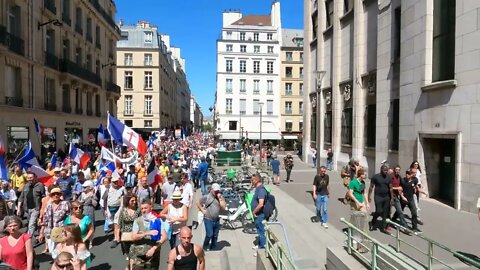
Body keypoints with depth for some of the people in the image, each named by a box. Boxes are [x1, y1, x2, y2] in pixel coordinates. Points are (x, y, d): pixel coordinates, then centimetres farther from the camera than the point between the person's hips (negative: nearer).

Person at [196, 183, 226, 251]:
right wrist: (203, 210, -4)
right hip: (208, 219, -4)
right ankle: (205, 248, 11)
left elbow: (223, 207, -7)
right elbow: (198, 203, 2)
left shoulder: (221, 197, 5)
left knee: (215, 236, 11)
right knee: (209, 234, -11)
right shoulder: (206, 197, -5)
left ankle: (213, 249, 27)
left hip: (217, 220, 4)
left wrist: (220, 198, -12)